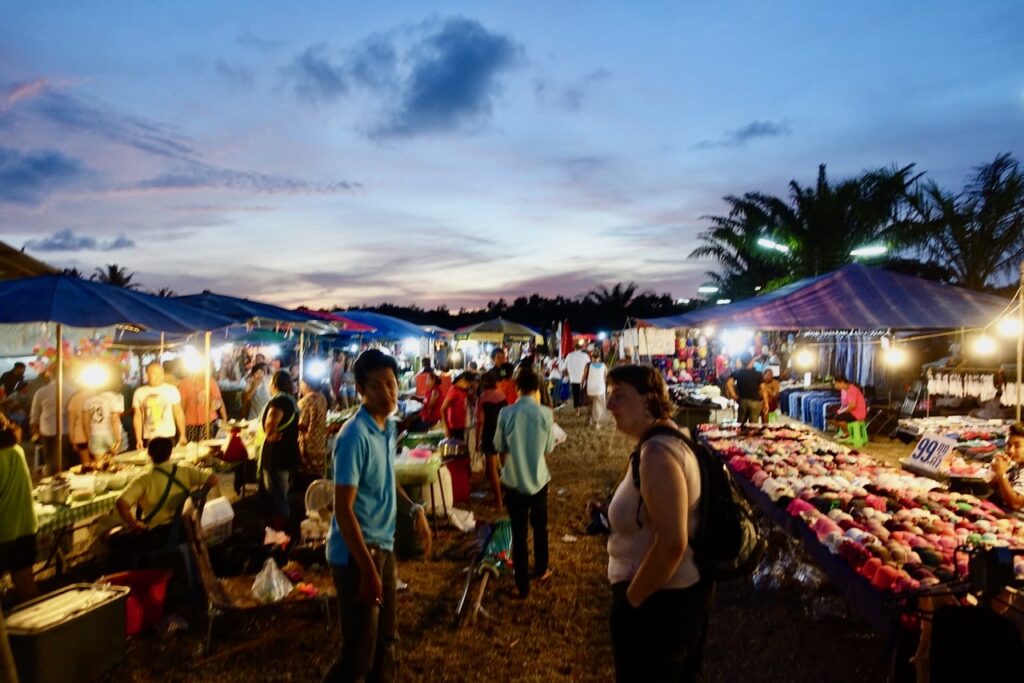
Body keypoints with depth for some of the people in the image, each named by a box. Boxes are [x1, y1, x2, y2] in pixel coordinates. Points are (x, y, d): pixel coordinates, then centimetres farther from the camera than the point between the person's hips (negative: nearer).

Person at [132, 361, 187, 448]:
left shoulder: (172, 390, -3)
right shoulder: (139, 392, 1)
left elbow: (178, 413, 0)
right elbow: (137, 416, 6)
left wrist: (182, 435, -5)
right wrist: (138, 439, 0)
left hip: (168, 437, -1)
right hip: (148, 439, 1)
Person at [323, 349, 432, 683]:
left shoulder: (390, 426, 3)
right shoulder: (355, 436, -22)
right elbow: (343, 509, -22)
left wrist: (414, 509, 1)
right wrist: (367, 569, -21)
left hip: (383, 546, 8)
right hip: (356, 553, -8)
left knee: (385, 639, 21)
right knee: (359, 651, 4)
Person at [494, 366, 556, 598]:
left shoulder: (506, 413, -13)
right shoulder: (545, 413, -13)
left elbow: (499, 446, -2)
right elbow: (549, 448, -1)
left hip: (513, 481, -1)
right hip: (538, 479, 1)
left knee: (519, 532, 10)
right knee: (540, 527, 23)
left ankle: (522, 584, 19)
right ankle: (541, 570, 41)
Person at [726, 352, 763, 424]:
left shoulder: (737, 373, 1)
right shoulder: (757, 374, -1)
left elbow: (728, 383, -13)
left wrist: (734, 396, -3)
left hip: (743, 400, 2)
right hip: (755, 401, -2)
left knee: (740, 423, 16)